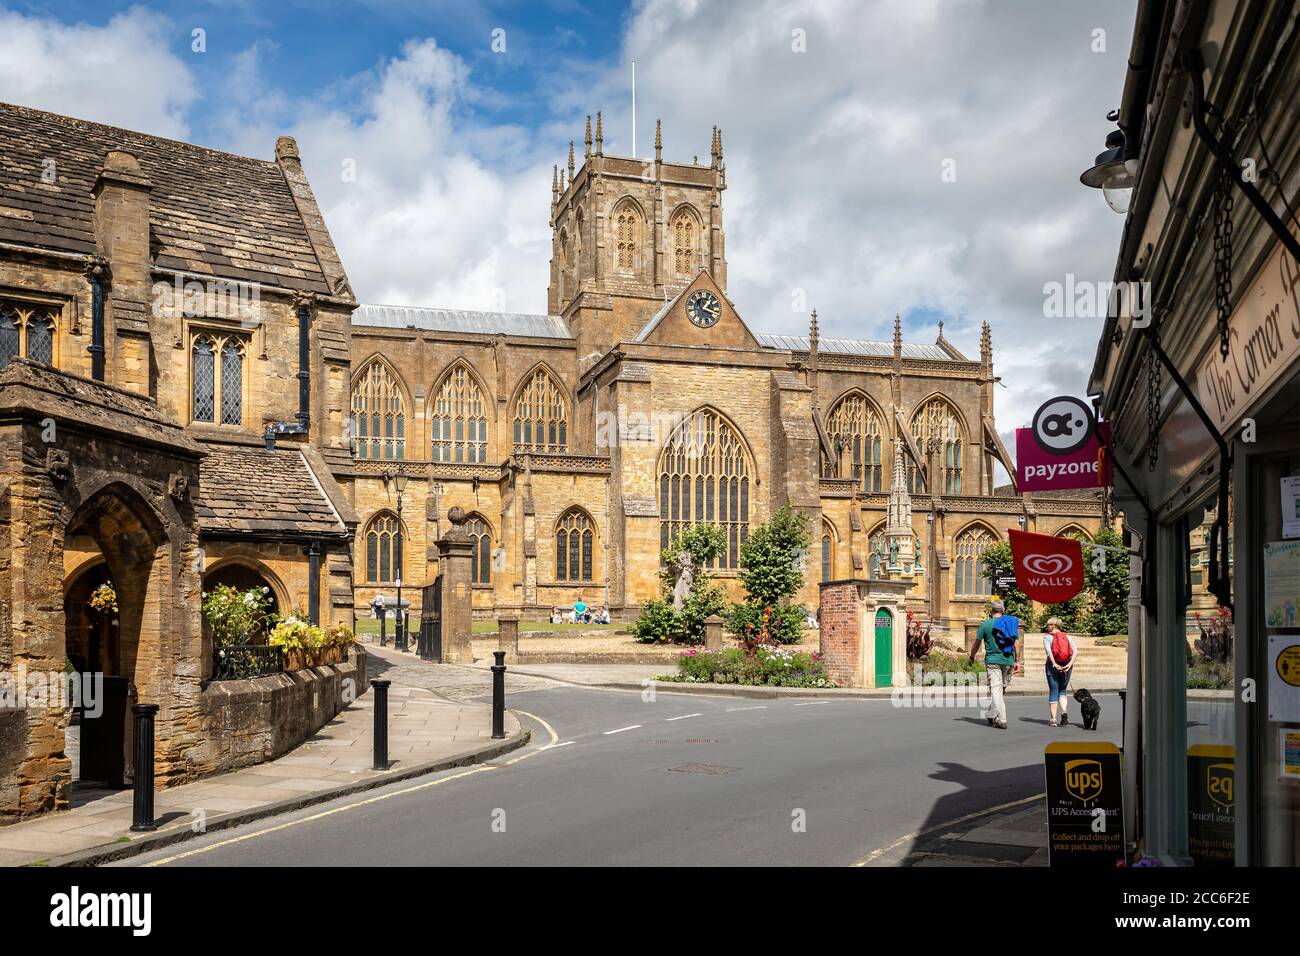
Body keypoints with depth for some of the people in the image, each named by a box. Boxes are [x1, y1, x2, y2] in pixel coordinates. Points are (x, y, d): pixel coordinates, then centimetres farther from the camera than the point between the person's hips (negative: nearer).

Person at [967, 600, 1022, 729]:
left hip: (992, 661, -3)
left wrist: (971, 657, 20)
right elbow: (1017, 644, 2)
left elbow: (977, 643, 4)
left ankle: (1002, 720, -14)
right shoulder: (1012, 623, 5)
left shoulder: (985, 625, -2)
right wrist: (1017, 662, 7)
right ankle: (991, 715, 25)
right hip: (1008, 661, 3)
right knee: (1002, 689, 15)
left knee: (996, 690, -5)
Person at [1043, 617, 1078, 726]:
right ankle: (1064, 711, -6)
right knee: (1062, 691, 18)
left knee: (1053, 691, 4)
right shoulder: (1068, 637, 10)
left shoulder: (1047, 637, 0)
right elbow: (1076, 652, -3)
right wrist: (1070, 664, -10)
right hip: (1066, 666, 3)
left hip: (1053, 666, -3)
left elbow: (1049, 651, -16)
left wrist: (1055, 664, -20)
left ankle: (1053, 719, 1)